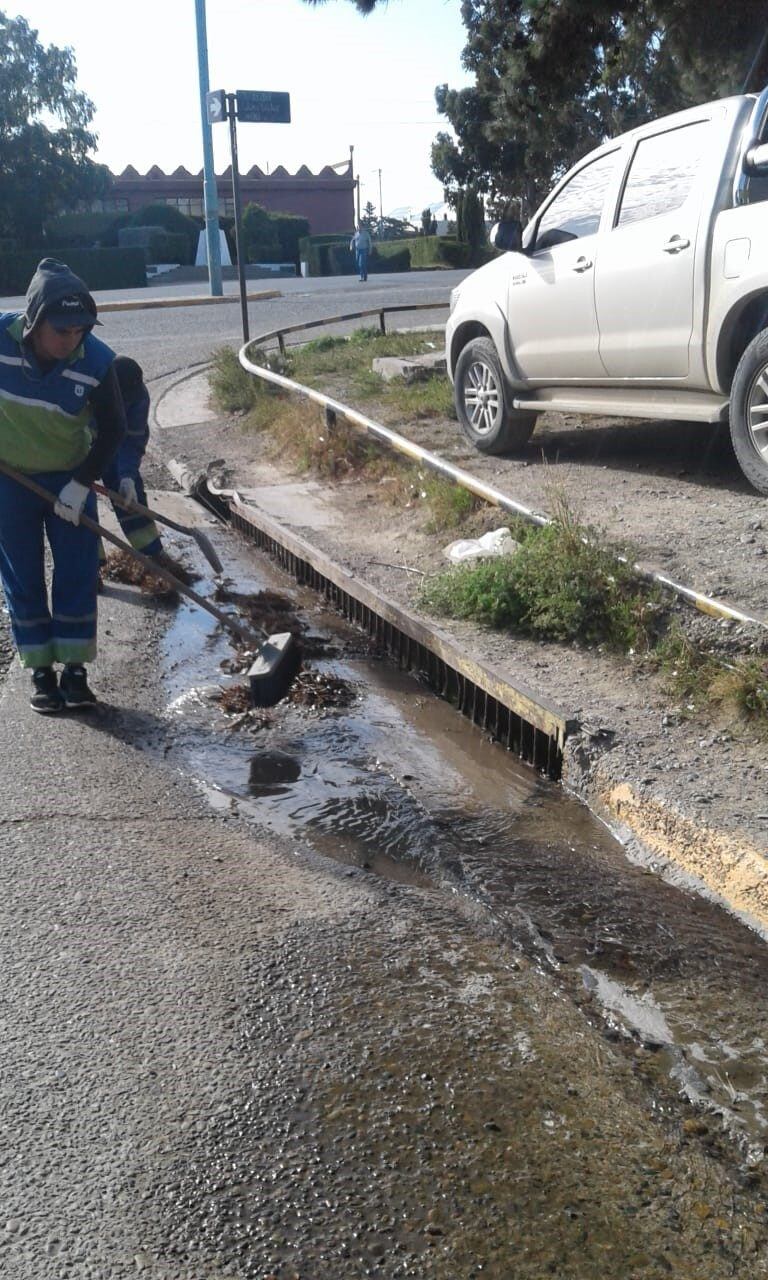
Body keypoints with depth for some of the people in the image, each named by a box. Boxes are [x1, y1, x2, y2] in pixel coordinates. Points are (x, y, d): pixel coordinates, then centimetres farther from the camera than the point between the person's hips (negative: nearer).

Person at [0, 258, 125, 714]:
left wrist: (81, 484, -15)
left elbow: (112, 430, -10)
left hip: (70, 478, 0)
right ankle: (41, 671, 15)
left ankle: (74, 668, 13)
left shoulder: (98, 361, -21)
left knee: (78, 573, 1)